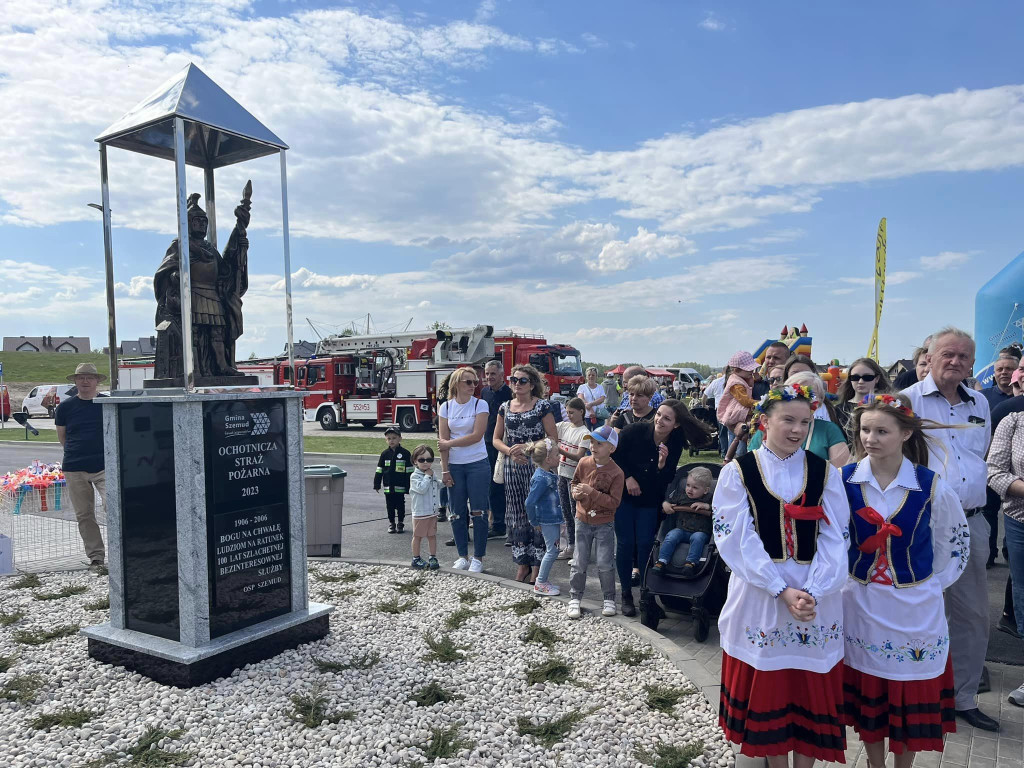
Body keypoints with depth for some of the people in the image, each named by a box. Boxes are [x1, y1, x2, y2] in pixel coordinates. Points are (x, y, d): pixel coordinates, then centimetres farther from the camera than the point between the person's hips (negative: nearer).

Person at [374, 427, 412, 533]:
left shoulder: (405, 453, -4)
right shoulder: (385, 454, 3)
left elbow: (409, 471, -2)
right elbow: (379, 470, 8)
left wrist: (409, 486, -4)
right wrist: (377, 484, 6)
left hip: (400, 487, -2)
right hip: (388, 487, 2)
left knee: (400, 505, 7)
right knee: (390, 506, 9)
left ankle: (400, 523, 19)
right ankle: (391, 523, 21)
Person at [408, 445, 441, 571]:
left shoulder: (432, 474, 11)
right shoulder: (415, 476, -12)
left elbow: (438, 486, 22)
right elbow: (421, 488, -26)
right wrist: (427, 476, -18)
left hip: (433, 512, 6)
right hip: (420, 512, -6)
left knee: (432, 535, 11)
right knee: (418, 536, 6)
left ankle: (433, 558, 21)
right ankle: (416, 558, 18)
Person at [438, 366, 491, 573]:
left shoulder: (480, 405, -4)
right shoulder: (446, 407, 3)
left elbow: (477, 436, -13)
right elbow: (443, 440, 0)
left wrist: (449, 443, -7)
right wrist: (445, 470, -4)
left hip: (477, 464, -2)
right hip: (455, 465, 3)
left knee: (478, 512, 0)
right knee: (456, 512, 7)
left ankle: (478, 558, 10)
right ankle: (462, 556, 19)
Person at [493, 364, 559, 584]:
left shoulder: (542, 406, -4)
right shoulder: (505, 407, 9)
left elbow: (553, 438, -7)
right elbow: (497, 439, 11)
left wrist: (527, 447, -16)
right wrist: (510, 450, -9)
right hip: (513, 467, 4)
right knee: (517, 514, 8)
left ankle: (536, 566, 7)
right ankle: (523, 563, 19)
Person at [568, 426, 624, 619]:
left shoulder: (616, 473, -17)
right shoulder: (584, 463, -6)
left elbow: (614, 502, -19)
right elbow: (575, 482, 13)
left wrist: (591, 492, -26)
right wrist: (576, 492, -9)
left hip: (604, 524, -3)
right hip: (583, 521, 3)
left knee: (605, 564, 3)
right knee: (579, 563, 9)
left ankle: (609, 599, 21)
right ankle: (575, 598, 22)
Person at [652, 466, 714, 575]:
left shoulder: (710, 500, 1)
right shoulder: (681, 496, 12)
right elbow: (668, 500, 24)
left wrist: (707, 506, -19)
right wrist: (665, 504, 2)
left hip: (701, 532, -3)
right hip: (681, 529, 3)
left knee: (697, 538, -35)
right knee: (671, 536, -25)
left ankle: (691, 562, -36)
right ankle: (662, 561, -25)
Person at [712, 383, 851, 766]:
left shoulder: (825, 473, 3)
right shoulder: (738, 472, -3)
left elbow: (835, 539, -3)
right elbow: (738, 540, -9)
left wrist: (812, 592, -16)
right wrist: (781, 590, -17)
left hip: (817, 599, 2)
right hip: (759, 595, -1)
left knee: (812, 693, 10)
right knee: (766, 690, 10)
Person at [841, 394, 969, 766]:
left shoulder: (931, 486, -11)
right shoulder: (845, 480, -7)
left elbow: (956, 540, 4)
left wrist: (933, 583, 2)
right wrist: (840, 576, 2)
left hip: (917, 608, -1)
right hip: (862, 605, 1)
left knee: (913, 700, 10)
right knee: (868, 696, 13)